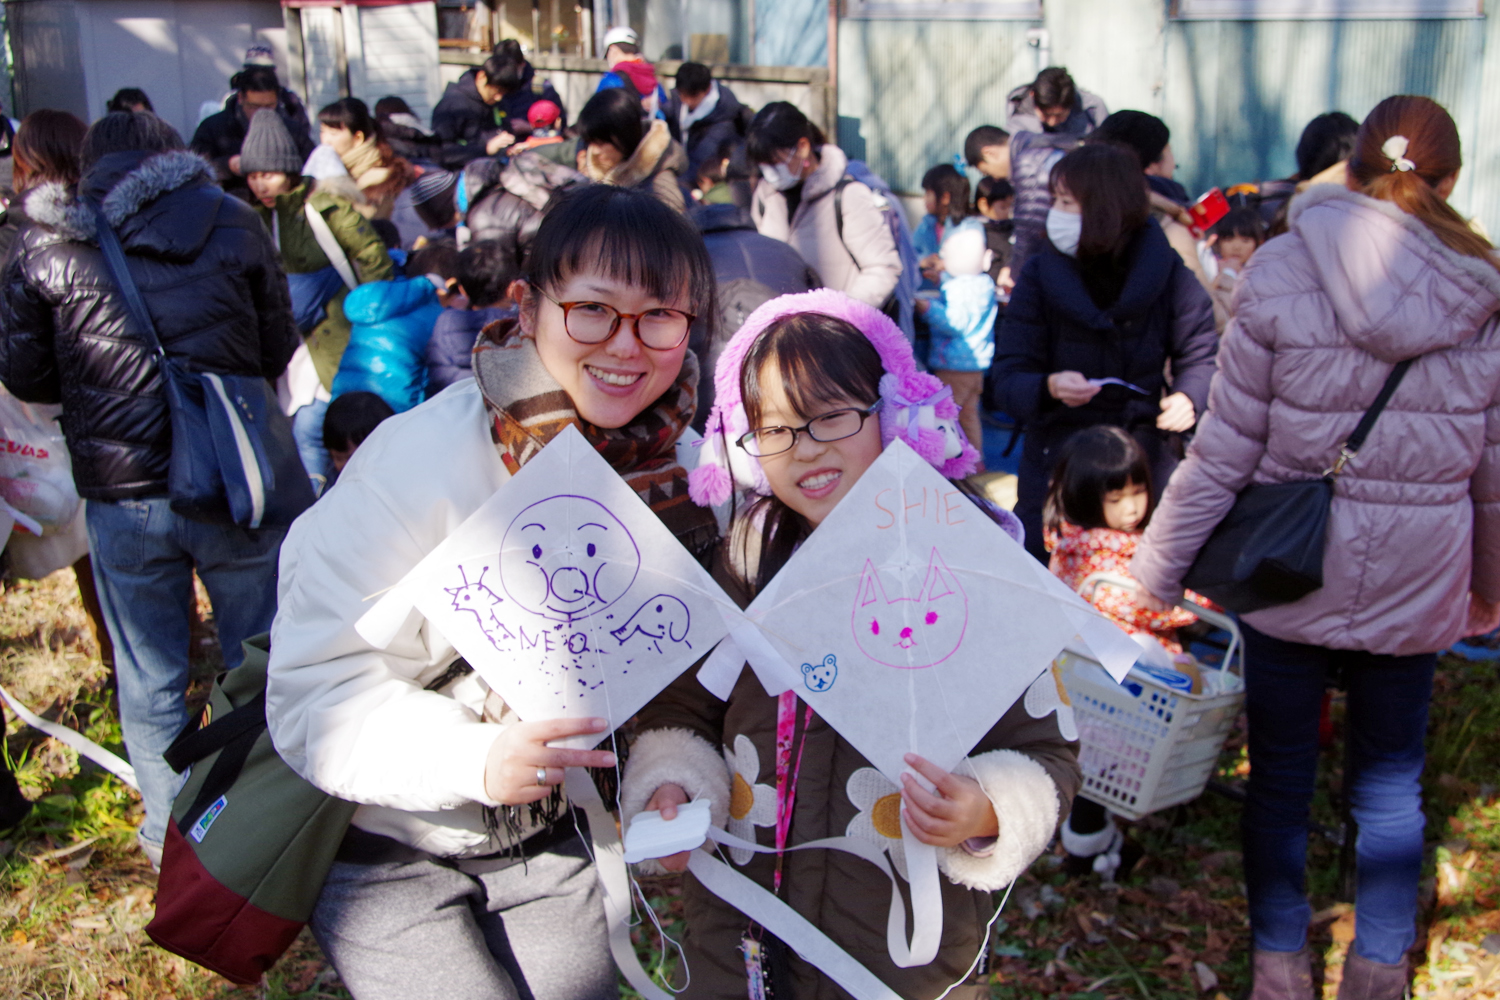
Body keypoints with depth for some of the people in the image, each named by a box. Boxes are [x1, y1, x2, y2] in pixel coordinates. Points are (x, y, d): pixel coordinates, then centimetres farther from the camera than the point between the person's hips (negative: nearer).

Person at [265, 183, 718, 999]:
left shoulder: (686, 470, -10)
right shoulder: (420, 459, -26)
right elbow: (313, 691, -25)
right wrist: (473, 757, -39)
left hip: (543, 836, 5)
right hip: (383, 847, -4)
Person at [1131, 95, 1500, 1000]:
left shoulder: (1281, 274, -11)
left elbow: (1223, 454, -11)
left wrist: (1154, 569, -3)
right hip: (1416, 586, 2)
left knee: (1280, 778, 14)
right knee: (1390, 786, 18)